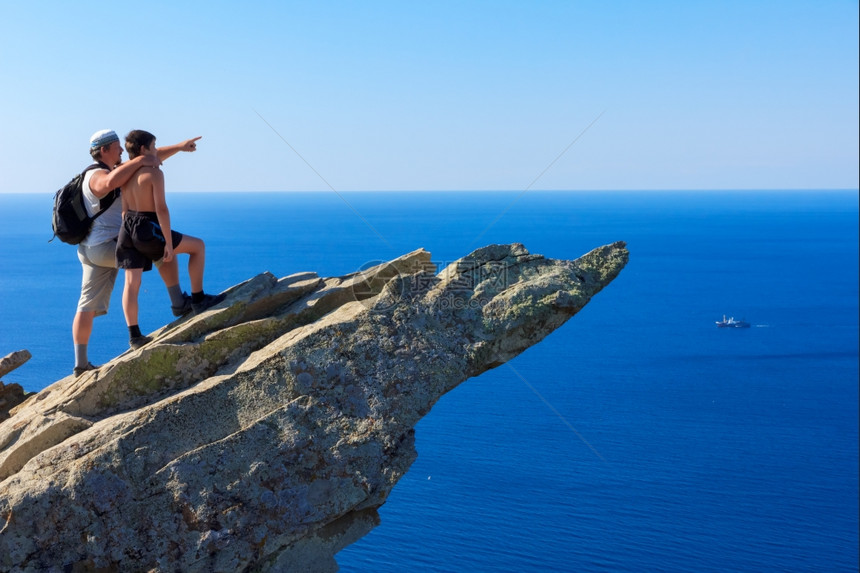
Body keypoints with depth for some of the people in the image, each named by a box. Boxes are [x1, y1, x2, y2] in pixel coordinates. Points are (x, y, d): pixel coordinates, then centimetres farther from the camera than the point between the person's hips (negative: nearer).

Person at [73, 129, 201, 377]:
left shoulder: (114, 169, 17)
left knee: (88, 306, 7)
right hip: (108, 245, -10)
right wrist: (140, 161, -33)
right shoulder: (98, 175, -12)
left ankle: (81, 363, 9)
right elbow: (111, 182, -39)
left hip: (91, 250, 10)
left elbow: (150, 158, 20)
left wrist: (179, 147, 18)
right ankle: (179, 303, 5)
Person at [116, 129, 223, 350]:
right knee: (198, 245, 9)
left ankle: (134, 335, 9)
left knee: (132, 283, 8)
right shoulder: (154, 173, -12)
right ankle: (198, 300, 13)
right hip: (147, 230, -8)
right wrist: (169, 243, -15)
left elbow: (124, 209, 15)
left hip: (127, 230, 8)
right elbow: (161, 209, -17)